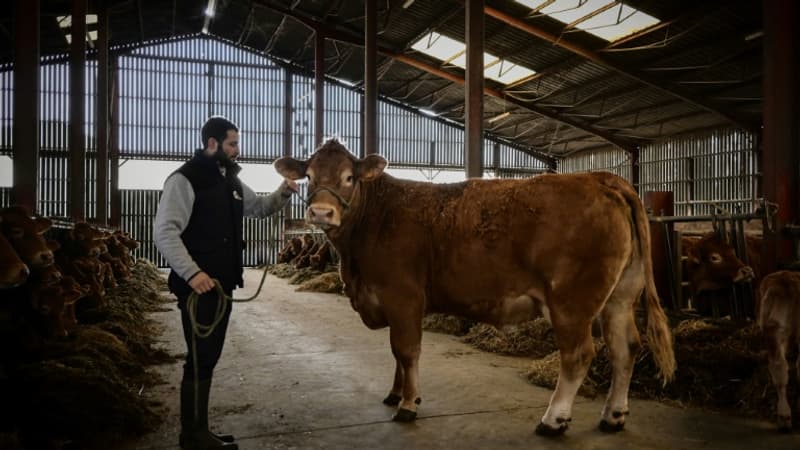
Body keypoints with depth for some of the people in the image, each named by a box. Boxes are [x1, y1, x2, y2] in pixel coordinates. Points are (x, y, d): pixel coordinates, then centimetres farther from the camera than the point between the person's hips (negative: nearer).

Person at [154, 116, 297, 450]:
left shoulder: (231, 180, 14)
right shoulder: (185, 180, -12)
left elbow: (259, 208, 28)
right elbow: (164, 232, -19)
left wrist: (282, 193, 8)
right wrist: (191, 272, -28)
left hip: (223, 285, 9)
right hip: (198, 285, -9)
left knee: (209, 358, 14)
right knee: (200, 360, -2)